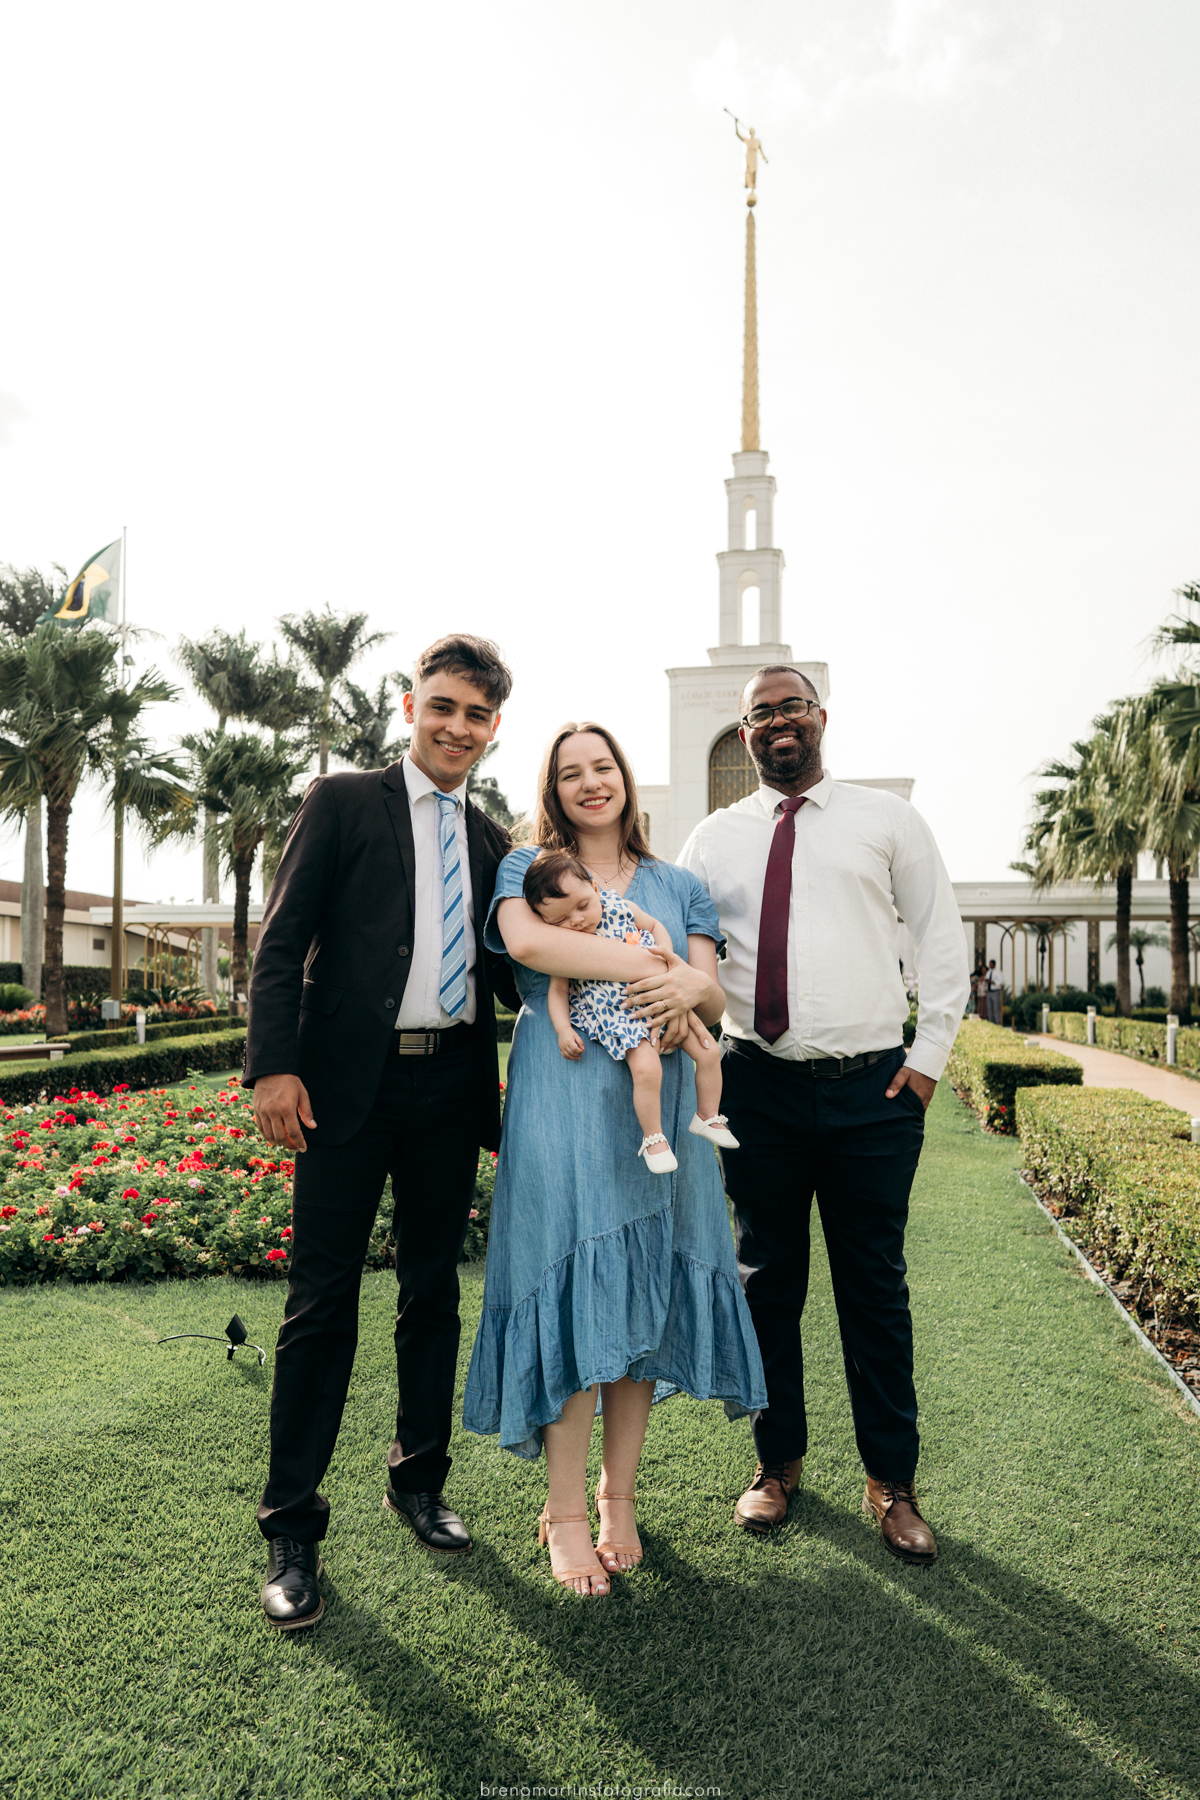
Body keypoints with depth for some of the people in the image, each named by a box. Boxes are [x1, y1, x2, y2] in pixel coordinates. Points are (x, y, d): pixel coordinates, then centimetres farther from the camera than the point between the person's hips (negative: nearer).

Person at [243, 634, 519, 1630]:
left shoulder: (492, 841, 14)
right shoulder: (342, 801, 2)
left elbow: (502, 969, 14)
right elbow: (282, 940, -5)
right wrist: (274, 1065, -15)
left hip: (451, 1088, 5)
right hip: (349, 1085, -4)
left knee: (434, 1295, 15)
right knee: (322, 1304, 2)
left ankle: (419, 1480, 34)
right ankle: (292, 1529, 17)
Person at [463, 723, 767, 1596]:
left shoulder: (679, 885, 18)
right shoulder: (527, 868, 9)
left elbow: (714, 997, 8)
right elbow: (527, 941, -14)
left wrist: (691, 985, -17)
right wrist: (649, 964, -17)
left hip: (658, 1104, 3)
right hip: (562, 1103, -3)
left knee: (646, 1292, 4)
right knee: (573, 1287, -5)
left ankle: (618, 1496, 19)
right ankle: (565, 1511, 9)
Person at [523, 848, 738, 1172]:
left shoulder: (621, 909, -3)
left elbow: (654, 924, 14)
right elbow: (558, 991, 0)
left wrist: (666, 951, -3)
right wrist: (564, 1031, -11)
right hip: (621, 1018, -4)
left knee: (709, 1051, 3)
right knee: (645, 1068, -26)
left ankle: (708, 1117, 25)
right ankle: (653, 1137, -3)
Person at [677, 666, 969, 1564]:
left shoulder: (887, 818, 5)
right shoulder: (713, 839, 9)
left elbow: (942, 938, 7)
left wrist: (929, 1056, 0)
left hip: (872, 1088, -1)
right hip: (758, 1087, 2)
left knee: (875, 1286, 8)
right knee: (768, 1280, 12)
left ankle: (893, 1481, 25)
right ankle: (778, 1461, 30)